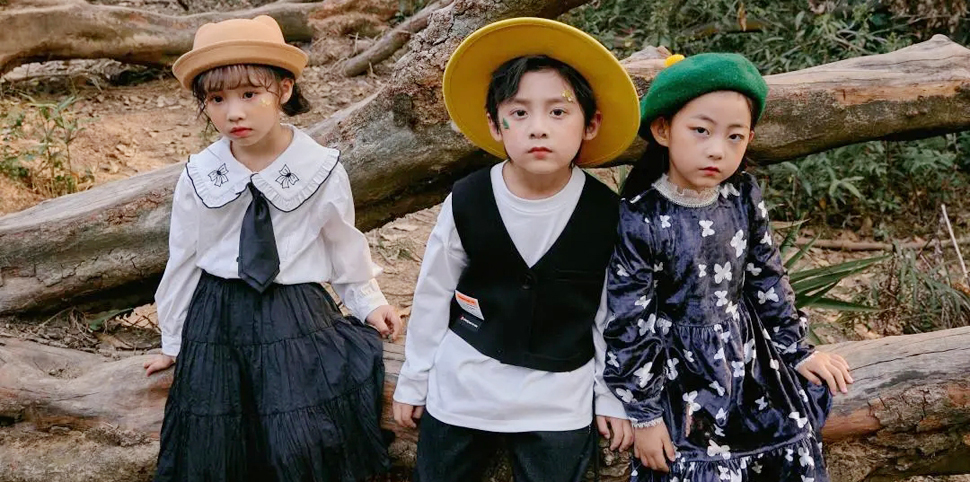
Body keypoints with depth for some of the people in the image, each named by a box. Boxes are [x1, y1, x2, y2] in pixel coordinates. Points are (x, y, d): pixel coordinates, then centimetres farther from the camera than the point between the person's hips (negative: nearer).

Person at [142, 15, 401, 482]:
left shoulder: (322, 169, -10)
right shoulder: (198, 176, -7)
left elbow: (343, 245, 6)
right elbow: (183, 260, 4)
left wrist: (368, 302, 14)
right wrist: (174, 342, 13)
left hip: (297, 316, -1)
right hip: (216, 318, 2)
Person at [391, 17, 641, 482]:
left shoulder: (607, 214, -13)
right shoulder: (466, 201, -13)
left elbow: (611, 313, 0)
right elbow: (432, 296, -1)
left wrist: (613, 397, 5)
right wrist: (412, 382, 7)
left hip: (560, 406, 0)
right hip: (460, 392, 1)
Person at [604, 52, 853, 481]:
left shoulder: (743, 196, -6)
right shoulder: (640, 220, -22)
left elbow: (767, 278, 9)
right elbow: (629, 325, -17)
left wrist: (795, 350, 14)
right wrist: (645, 413, -12)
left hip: (752, 362, 6)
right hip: (682, 377, -6)